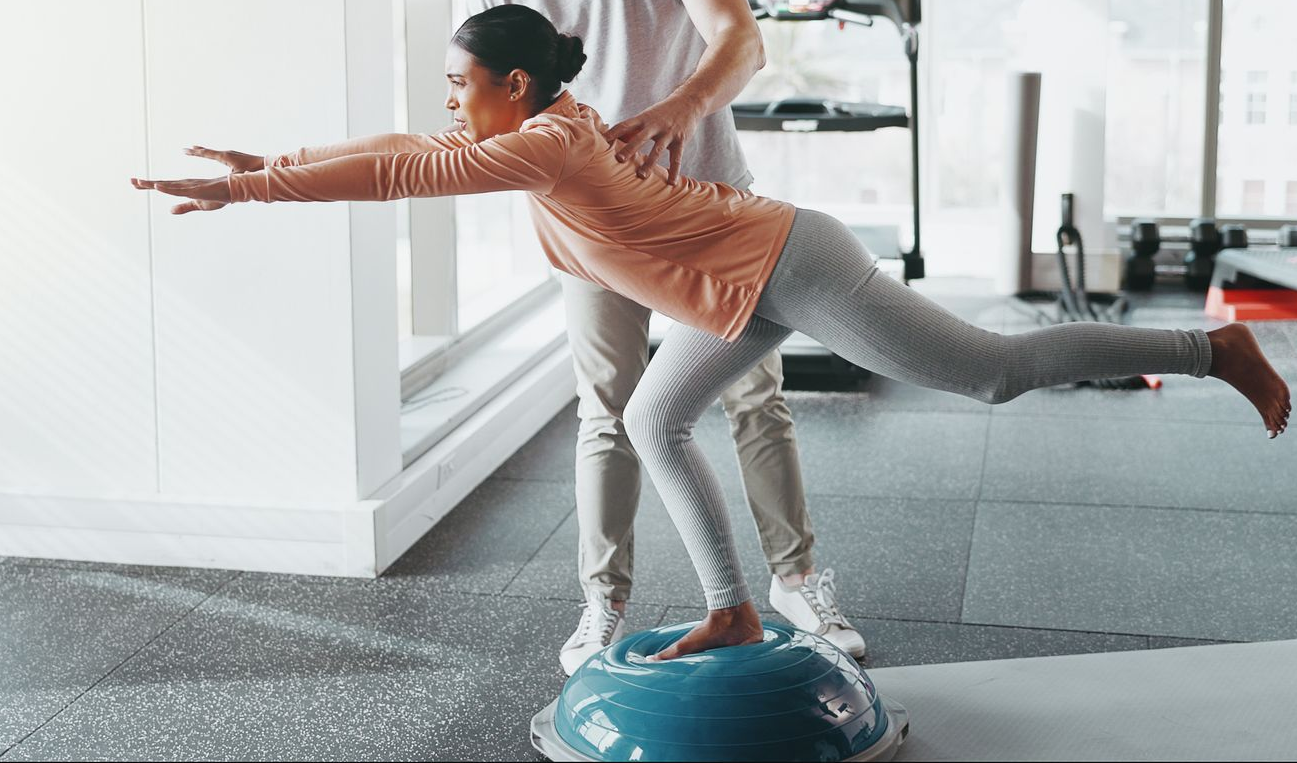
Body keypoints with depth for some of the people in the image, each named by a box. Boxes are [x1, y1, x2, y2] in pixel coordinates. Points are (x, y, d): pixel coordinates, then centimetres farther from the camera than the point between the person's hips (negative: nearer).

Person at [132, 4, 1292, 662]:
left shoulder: (546, 147, -23)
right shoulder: (543, 125, 3)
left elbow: (401, 174, -28)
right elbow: (408, 152, 14)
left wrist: (244, 191, -24)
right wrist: (278, 162, 13)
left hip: (793, 270, -9)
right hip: (755, 280, 9)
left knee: (1000, 370, -1)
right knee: (655, 419, 12)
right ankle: (735, 612, 18)